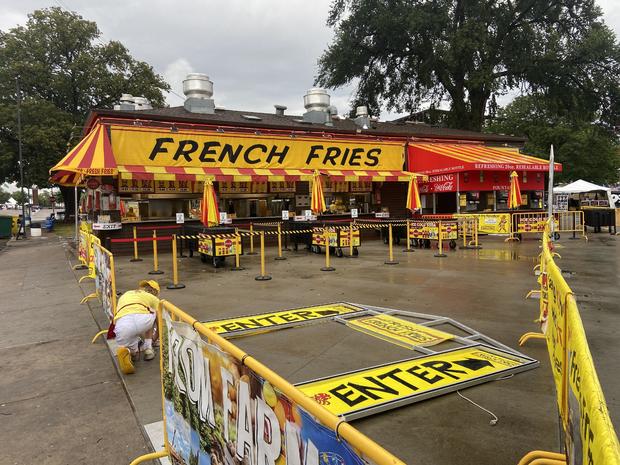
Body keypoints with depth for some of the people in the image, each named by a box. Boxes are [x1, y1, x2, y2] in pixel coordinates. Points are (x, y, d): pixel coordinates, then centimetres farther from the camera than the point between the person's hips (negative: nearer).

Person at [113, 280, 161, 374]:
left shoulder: (125, 295, 41)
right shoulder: (153, 298, 31)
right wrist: (155, 338, 60)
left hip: (121, 326, 2)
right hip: (143, 320, -2)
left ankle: (131, 349, -1)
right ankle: (148, 348, 25)